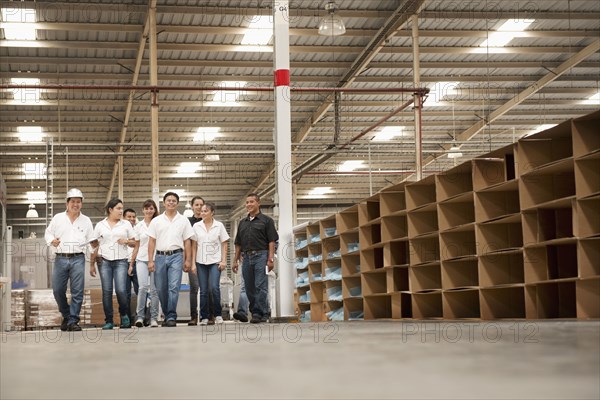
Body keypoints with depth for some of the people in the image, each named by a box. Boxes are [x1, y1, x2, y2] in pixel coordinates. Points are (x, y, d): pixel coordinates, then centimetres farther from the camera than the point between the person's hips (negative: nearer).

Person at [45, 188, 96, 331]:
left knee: (77, 291, -5)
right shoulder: (58, 218, 9)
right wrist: (52, 241, -7)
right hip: (61, 259, 0)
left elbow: (92, 240, 14)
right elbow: (48, 233, 13)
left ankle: (73, 321, 1)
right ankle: (66, 316, 21)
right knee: (58, 290, 0)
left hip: (78, 259, 0)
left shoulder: (86, 221, 11)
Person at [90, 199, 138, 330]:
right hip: (105, 261, 1)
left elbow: (134, 243, 13)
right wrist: (92, 264, 5)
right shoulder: (100, 225, 7)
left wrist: (127, 241, -8)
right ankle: (109, 321, 8)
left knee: (121, 290, -13)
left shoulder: (126, 224, 8)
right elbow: (95, 246, 8)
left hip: (121, 261, -1)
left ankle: (124, 314, 12)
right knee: (107, 291, 0)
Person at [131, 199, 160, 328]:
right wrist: (131, 264, 11)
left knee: (154, 289, -1)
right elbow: (136, 247, 14)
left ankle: (154, 318, 7)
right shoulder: (138, 227, 11)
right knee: (143, 287, -16)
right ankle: (140, 316, -10)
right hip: (142, 259, 1)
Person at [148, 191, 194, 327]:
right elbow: (151, 241, 7)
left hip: (176, 256, -2)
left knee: (174, 287, -13)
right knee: (161, 289, 6)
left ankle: (171, 317, -11)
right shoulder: (156, 221, 10)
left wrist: (188, 260, 1)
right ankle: (167, 315, 20)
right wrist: (150, 260, -1)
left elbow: (187, 242, 7)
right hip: (160, 256, 2)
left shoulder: (183, 220, 8)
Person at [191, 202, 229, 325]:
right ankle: (204, 317, 9)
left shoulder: (219, 226, 3)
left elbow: (224, 244, 5)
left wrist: (224, 260, -3)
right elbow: (194, 246, 6)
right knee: (203, 290, 2)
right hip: (201, 262, 2)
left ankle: (218, 315, 1)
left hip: (215, 261, -2)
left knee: (214, 288, -14)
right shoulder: (196, 226, 5)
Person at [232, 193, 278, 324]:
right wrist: (235, 260, 13)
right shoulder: (242, 223, 19)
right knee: (249, 288, 6)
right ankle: (255, 312, 12)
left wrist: (270, 259, -13)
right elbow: (238, 244, 21)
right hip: (246, 257, 6)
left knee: (261, 287, -10)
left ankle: (262, 314, -8)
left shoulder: (266, 220, 3)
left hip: (261, 255, -6)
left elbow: (272, 241, -4)